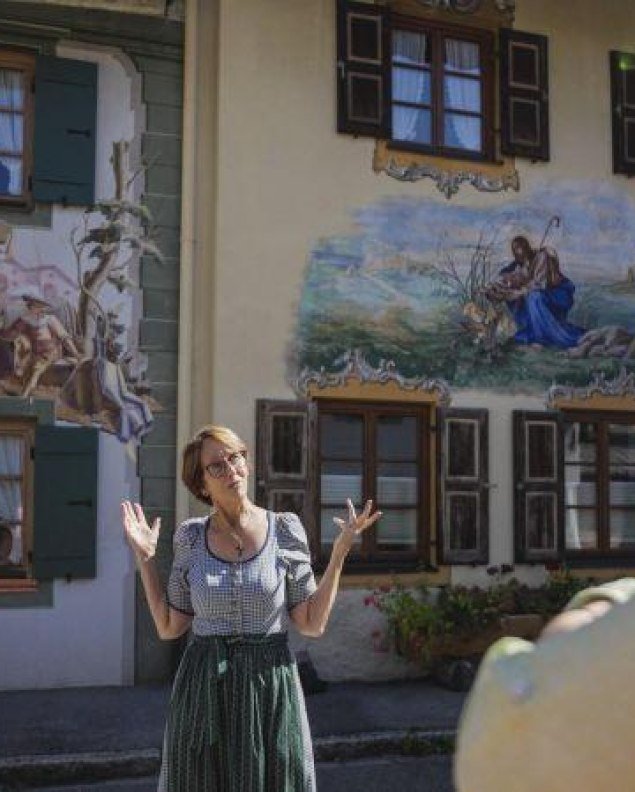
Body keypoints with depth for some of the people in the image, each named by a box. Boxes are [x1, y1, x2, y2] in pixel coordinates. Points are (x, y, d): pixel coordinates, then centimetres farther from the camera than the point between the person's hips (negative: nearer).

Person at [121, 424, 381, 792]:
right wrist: (145, 557, -1)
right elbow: (170, 626, 4)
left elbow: (312, 624, -3)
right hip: (203, 690, 1)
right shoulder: (191, 536, 2)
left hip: (271, 686, -1)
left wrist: (340, 552, -9)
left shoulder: (285, 530, -3)